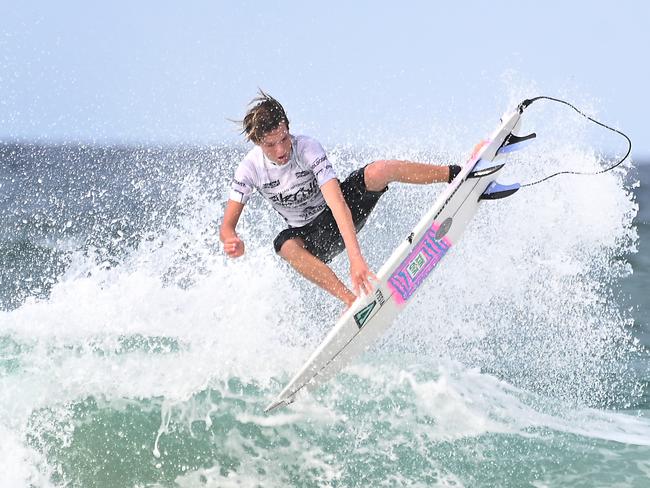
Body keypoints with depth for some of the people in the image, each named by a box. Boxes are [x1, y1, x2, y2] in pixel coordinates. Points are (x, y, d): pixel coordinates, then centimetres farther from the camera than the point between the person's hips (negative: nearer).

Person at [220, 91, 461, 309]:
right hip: (311, 235, 2)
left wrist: (355, 257, -51)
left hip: (344, 212, -2)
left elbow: (337, 203, -39)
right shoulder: (249, 169, -18)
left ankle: (454, 174, -16)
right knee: (285, 245, -35)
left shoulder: (307, 148, -28)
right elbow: (227, 225, -14)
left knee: (378, 170, -30)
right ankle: (352, 300, -40)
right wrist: (232, 241, -41)